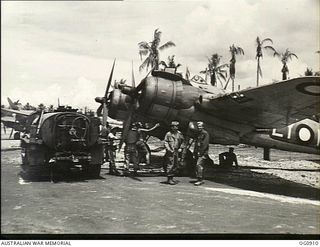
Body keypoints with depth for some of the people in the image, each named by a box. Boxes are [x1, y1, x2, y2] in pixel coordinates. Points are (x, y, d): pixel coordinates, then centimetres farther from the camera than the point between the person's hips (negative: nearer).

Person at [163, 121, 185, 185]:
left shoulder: (179, 134, 7)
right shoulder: (168, 134, -4)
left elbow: (182, 141, 17)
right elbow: (165, 142, -4)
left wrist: (181, 148, 4)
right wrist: (169, 149, -15)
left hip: (176, 152, 5)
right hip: (170, 152, -5)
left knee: (175, 166, 9)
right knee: (170, 165, -9)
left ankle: (171, 178, 21)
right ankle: (169, 179, -3)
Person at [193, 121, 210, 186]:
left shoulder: (205, 133, -6)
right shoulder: (198, 134, 18)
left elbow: (205, 144, -14)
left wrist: (200, 152, -17)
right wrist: (194, 153, 14)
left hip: (203, 153, -8)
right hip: (198, 153, 8)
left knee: (199, 165, -18)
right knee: (197, 166, 7)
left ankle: (200, 180, -16)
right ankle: (201, 180, 13)